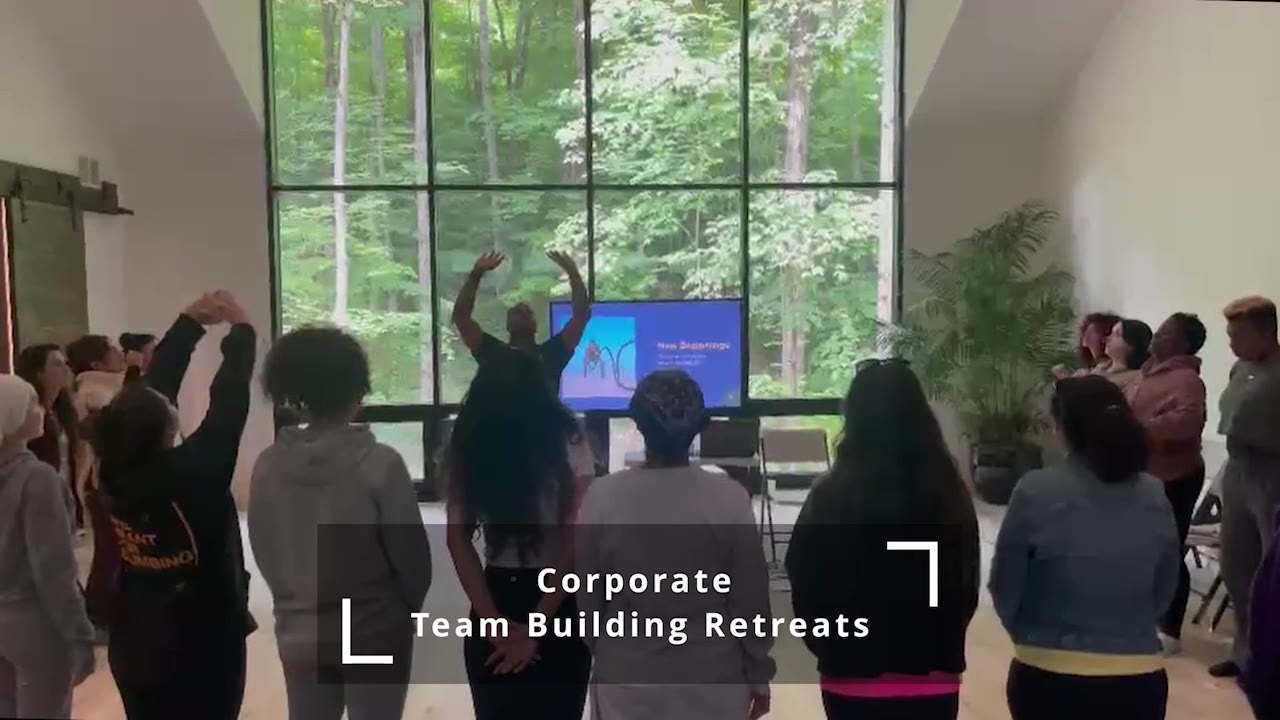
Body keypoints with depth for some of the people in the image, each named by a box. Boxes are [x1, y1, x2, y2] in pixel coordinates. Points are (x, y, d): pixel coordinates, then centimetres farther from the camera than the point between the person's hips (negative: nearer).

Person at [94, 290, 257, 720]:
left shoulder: (114, 475, -9)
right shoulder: (192, 475, -25)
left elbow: (155, 385, -2)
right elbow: (227, 408, -17)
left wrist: (190, 323, 3)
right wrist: (241, 330, -6)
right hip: (203, 648, -6)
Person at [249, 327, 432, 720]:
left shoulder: (268, 466, -6)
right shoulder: (379, 464, -18)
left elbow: (263, 551, 4)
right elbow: (412, 554, -12)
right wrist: (408, 609, 7)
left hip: (299, 633, 4)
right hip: (374, 632, -4)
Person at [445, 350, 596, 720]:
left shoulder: (463, 448, -2)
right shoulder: (567, 443, -10)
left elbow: (459, 540, -4)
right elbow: (575, 541, -12)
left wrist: (493, 620, -5)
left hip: (496, 595, 2)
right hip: (560, 606, -2)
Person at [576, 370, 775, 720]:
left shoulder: (602, 497, -11)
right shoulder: (729, 498, -13)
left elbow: (586, 596, 0)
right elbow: (751, 598, -5)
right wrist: (758, 676, 9)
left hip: (627, 678, 1)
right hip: (711, 680, 0)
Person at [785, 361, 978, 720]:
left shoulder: (831, 497, -14)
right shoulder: (950, 492, -4)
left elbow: (805, 587, -5)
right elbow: (968, 587, 6)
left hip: (855, 678, -2)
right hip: (936, 679, 3)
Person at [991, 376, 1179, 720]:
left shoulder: (1036, 492, -14)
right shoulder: (1154, 496, -3)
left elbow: (1006, 591, -5)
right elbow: (1164, 593, 8)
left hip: (1048, 678, -3)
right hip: (1139, 682, 3)